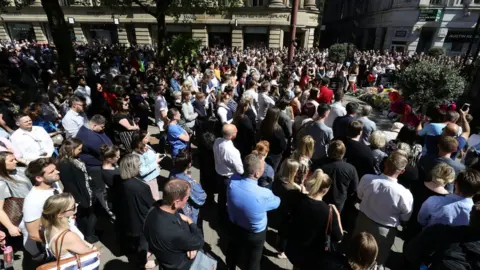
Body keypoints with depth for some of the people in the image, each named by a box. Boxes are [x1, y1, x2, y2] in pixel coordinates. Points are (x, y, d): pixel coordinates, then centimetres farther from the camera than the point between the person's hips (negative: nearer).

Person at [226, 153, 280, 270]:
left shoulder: (232, 182, -28)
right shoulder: (264, 195, -38)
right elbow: (276, 202, -12)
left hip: (234, 227, 5)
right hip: (255, 235, -4)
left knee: (233, 251, 35)